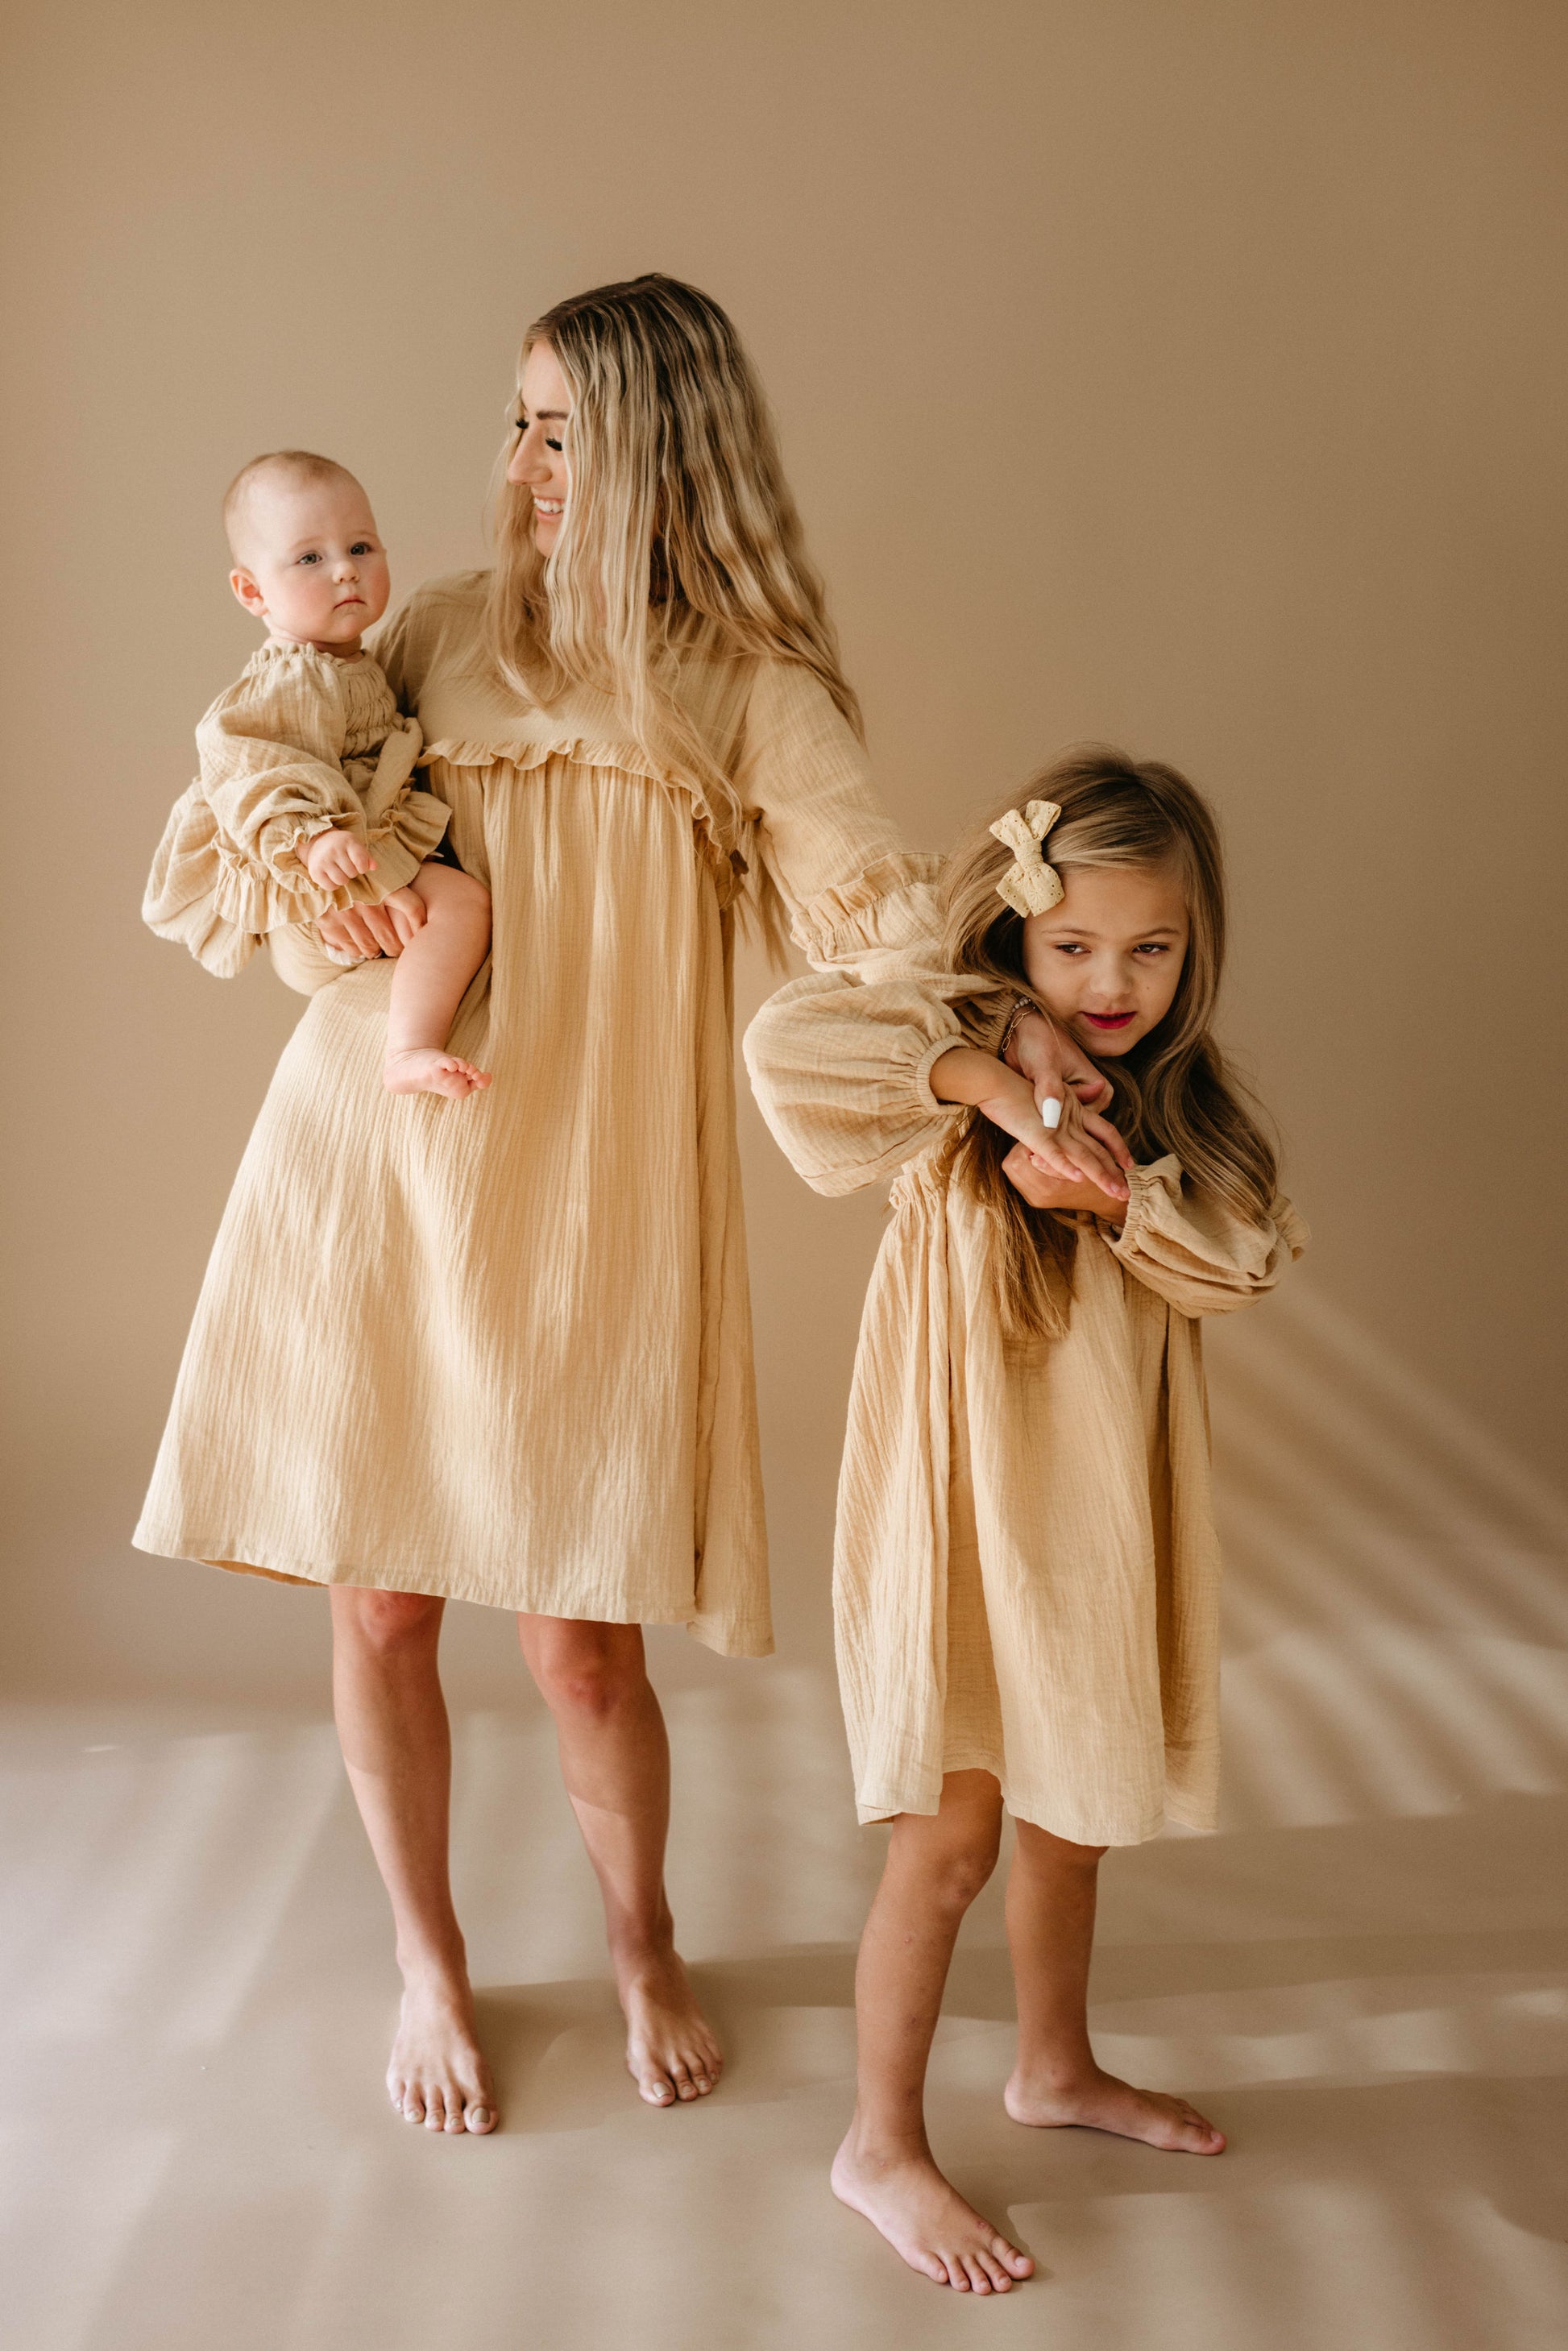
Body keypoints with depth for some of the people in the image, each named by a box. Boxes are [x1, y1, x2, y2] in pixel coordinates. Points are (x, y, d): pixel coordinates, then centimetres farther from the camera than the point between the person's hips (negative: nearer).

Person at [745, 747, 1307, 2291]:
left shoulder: (1175, 1096, 8)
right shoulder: (972, 1035, -11)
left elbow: (1246, 1251, -6)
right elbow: (785, 1043, -28)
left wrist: (1115, 1192, -22)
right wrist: (985, 1077, -28)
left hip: (1096, 1507, 7)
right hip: (963, 1501, -6)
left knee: (1072, 1805, 21)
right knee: (953, 1831, 0)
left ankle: (1057, 2066, 43)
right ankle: (881, 2145, 18)